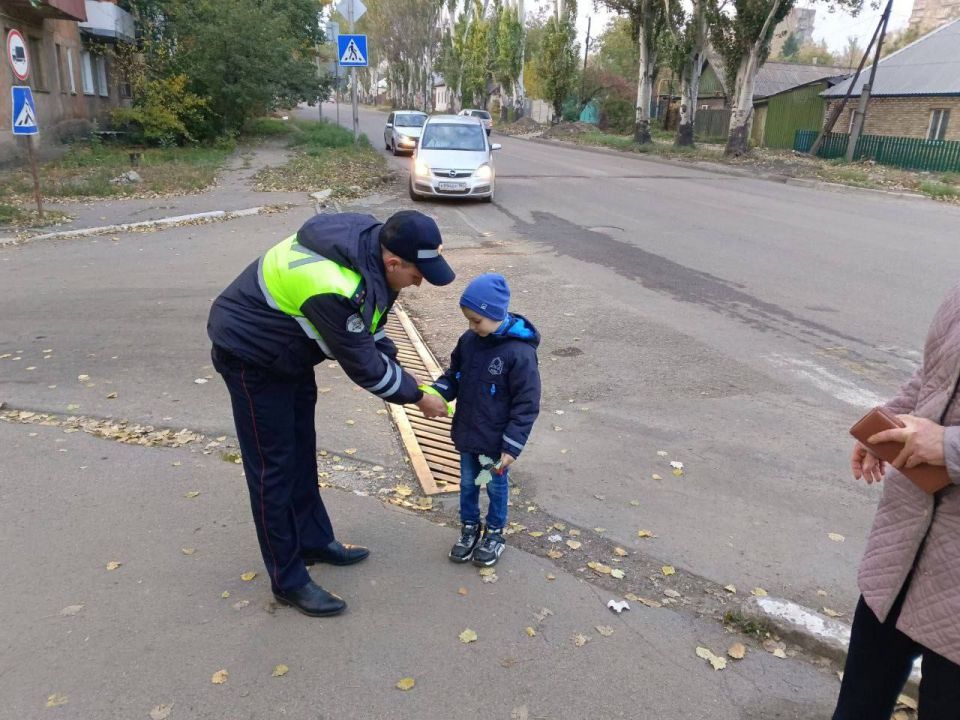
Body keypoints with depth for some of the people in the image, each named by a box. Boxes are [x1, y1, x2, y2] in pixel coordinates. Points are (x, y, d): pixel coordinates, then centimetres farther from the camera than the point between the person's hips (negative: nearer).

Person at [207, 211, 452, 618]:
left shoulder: (370, 245, -10)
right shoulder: (335, 288, -38)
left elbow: (372, 330, 3)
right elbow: (362, 364, -26)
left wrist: (402, 382, -2)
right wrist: (417, 396, -13)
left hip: (289, 352, 9)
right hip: (251, 355, -9)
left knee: (301, 451, 19)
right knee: (273, 466, 0)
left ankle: (314, 541, 38)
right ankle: (288, 581, 14)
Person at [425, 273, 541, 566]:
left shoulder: (519, 352, -24)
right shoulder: (468, 340, -5)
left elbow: (526, 405, -20)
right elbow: (454, 376, 9)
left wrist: (512, 446, -20)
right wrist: (436, 393, -12)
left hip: (497, 442, -5)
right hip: (467, 435, 5)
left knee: (496, 487, 16)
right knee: (468, 483, 20)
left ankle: (495, 533, 38)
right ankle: (469, 528, 41)